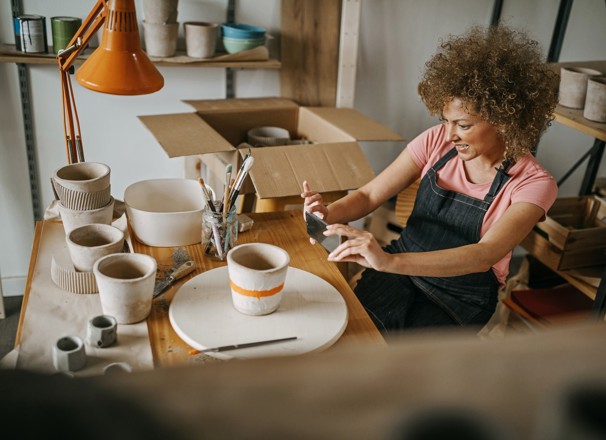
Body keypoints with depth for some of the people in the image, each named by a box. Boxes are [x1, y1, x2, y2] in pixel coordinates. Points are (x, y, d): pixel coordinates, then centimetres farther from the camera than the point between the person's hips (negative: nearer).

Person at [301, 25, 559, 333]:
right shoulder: (438, 141, -5)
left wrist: (390, 261, -47)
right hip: (401, 270, 3)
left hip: (460, 299, -2)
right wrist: (328, 214, -30)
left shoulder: (534, 184, -16)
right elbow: (368, 196, -6)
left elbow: (484, 255, -32)